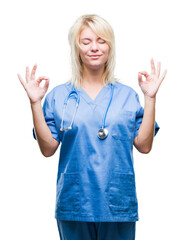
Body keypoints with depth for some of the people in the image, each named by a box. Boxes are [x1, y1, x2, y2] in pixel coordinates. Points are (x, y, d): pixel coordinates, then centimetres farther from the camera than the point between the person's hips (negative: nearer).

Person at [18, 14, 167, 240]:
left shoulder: (127, 95, 6)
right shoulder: (58, 95, 3)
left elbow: (144, 145, -2)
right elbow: (48, 148, -3)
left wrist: (150, 97, -6)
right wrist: (35, 102, -9)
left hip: (118, 204, 1)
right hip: (74, 203, 0)